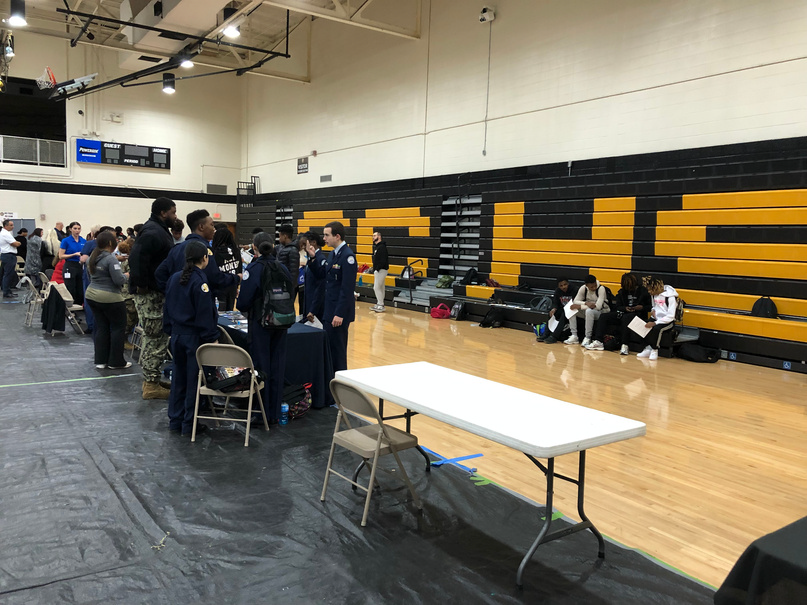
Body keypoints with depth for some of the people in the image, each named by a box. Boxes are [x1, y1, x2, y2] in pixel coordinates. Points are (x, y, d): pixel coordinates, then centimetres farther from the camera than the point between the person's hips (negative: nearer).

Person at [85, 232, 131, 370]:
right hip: (110, 298, -8)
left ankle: (100, 360, 16)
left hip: (92, 295, 8)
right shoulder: (111, 259, -18)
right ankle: (116, 362, 7)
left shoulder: (92, 257, 8)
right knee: (118, 328, 4)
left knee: (101, 327, 13)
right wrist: (126, 275, -2)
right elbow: (119, 280, -21)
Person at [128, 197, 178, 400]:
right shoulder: (153, 233, -18)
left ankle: (152, 379, 27)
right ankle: (151, 385, 4)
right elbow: (137, 258, -30)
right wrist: (142, 285, -26)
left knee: (155, 339, 17)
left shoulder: (158, 230, 17)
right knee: (155, 340, -4)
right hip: (150, 294, -11)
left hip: (156, 294, 11)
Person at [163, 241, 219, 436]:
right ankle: (189, 424, 9)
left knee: (178, 377, 16)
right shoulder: (199, 281, -17)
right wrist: (212, 338, -14)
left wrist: (170, 330, 19)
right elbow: (205, 313, -18)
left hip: (177, 334, 7)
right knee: (193, 379, 2)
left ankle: (175, 420, 25)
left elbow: (168, 307, 12)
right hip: (194, 337, -7)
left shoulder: (174, 278, 6)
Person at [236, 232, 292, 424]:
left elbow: (244, 301, -14)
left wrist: (244, 309, 7)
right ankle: (275, 413, 19)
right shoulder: (282, 268, 2)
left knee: (261, 366, 5)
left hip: (260, 322, -4)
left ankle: (263, 414, 12)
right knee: (277, 366, 11)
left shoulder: (253, 269, -12)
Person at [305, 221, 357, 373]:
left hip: (339, 313, -9)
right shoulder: (332, 254, 12)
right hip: (328, 310, 9)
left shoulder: (347, 256, -17)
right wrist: (314, 258, 1)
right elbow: (321, 275, 15)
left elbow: (347, 288, -21)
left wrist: (339, 314, -22)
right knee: (328, 347, 14)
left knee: (337, 349, 0)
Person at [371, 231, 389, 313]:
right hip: (378, 270, 10)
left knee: (376, 288, -9)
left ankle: (381, 306, -3)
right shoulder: (376, 246, 16)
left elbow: (383, 260, -23)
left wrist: (377, 269, -21)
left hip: (381, 270, -10)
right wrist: (374, 270, 12)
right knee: (380, 288, 13)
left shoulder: (382, 247, -15)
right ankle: (379, 305, 19)